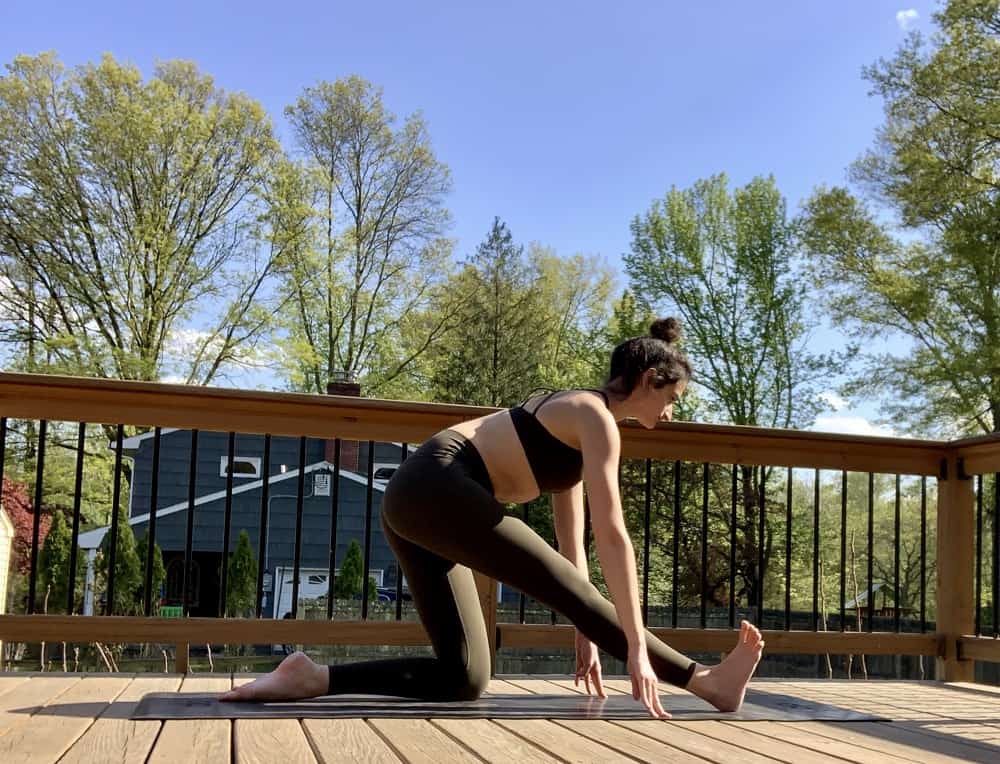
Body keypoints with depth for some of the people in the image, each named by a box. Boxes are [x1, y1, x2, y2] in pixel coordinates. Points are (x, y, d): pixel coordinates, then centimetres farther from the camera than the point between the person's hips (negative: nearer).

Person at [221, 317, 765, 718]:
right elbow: (612, 535, -14)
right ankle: (701, 681, 4)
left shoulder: (576, 422, 23)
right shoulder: (596, 418, -6)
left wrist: (586, 635, 23)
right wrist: (635, 647, -14)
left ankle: (310, 678, 1)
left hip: (416, 500, 10)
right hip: (435, 488, -10)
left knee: (463, 679, 3)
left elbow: (571, 545, 24)